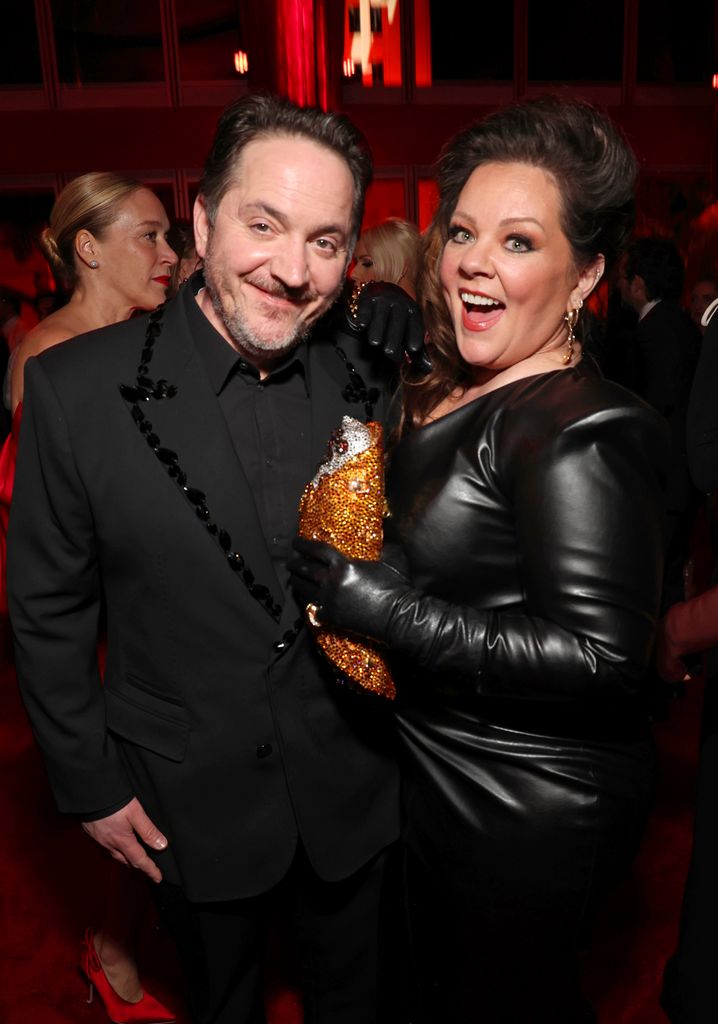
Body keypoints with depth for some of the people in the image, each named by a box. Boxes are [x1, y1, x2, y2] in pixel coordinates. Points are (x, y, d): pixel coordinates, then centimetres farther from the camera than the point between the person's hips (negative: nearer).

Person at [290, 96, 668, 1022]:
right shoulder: (453, 392, 1)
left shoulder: (578, 435, -26)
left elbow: (600, 655, -29)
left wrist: (374, 605, -29)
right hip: (443, 775, 9)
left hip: (533, 819, -8)